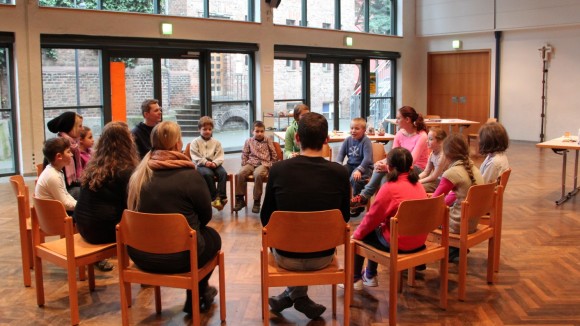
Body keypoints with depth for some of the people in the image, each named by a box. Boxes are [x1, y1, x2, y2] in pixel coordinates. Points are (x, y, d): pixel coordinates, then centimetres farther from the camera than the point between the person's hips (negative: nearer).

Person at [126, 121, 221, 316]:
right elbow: (206, 216, -4)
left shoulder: (139, 173, 0)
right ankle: (196, 298, 35)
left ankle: (197, 294, 40)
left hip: (141, 254, 6)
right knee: (212, 236, 25)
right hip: (178, 256, -6)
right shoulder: (189, 175, -15)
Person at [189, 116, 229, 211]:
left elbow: (220, 156, 4)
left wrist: (215, 163, -17)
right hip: (201, 165, -3)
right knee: (208, 174, -35)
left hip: (214, 164, 3)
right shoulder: (195, 142, 6)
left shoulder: (216, 142, 14)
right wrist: (205, 162, -21)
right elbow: (195, 157, -6)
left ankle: (220, 197, -24)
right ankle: (214, 197, -24)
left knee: (223, 173, -27)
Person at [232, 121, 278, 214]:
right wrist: (244, 164, 3)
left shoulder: (268, 141, 13)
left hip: (263, 164, -2)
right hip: (250, 163, 2)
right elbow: (244, 154, 16)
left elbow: (274, 155, 15)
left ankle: (257, 201, -27)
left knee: (258, 174, -38)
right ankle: (240, 199, -17)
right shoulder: (249, 141, 15)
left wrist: (271, 165, 5)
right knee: (241, 173, -30)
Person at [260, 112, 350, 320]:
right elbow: (344, 217, 0)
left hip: (287, 256, 0)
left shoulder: (278, 170, -17)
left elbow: (266, 218, -4)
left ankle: (299, 297, 28)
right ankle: (290, 295, 32)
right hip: (324, 256, 1)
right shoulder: (340, 173, -15)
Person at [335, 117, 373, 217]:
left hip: (364, 166, -6)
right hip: (350, 165, 6)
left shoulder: (366, 141, -12)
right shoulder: (348, 140, 6)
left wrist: (359, 170, -33)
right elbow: (341, 153, 6)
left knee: (355, 178, -35)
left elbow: (367, 158, -21)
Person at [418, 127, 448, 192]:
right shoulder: (432, 154, 3)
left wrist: (419, 182, -14)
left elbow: (434, 176, -18)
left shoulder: (442, 156, -23)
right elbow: (425, 172, 8)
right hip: (436, 180, 9)